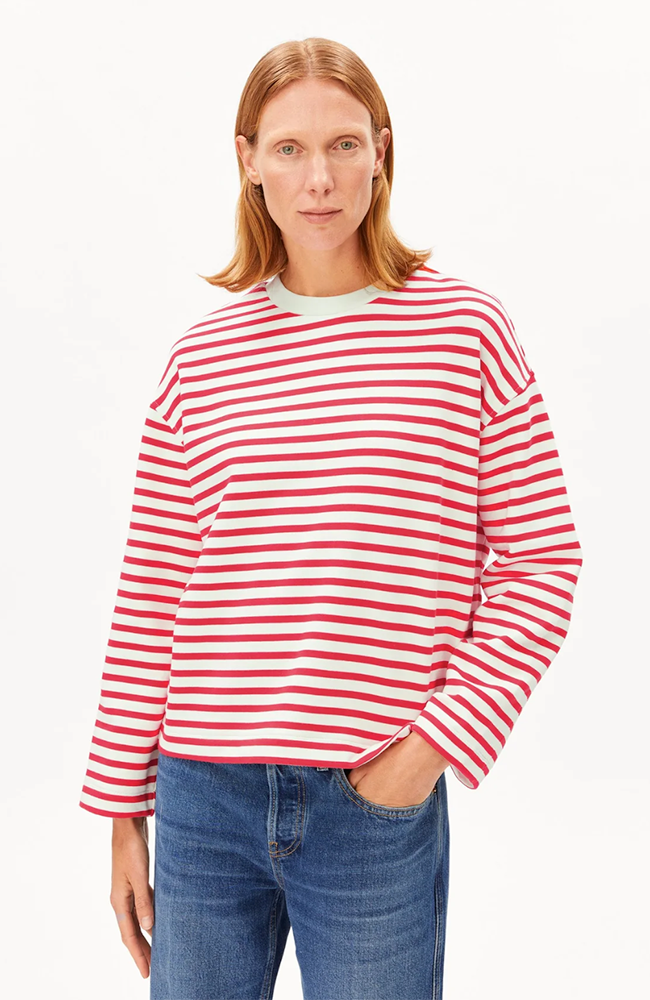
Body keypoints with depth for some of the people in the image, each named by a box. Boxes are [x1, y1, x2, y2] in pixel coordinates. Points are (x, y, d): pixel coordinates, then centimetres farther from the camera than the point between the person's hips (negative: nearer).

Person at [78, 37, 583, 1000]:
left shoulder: (468, 330, -3)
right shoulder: (200, 358, 2)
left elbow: (540, 566, -2)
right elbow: (148, 596, 4)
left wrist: (437, 743, -10)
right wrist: (124, 810, 6)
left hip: (379, 808, -2)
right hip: (202, 803, 2)